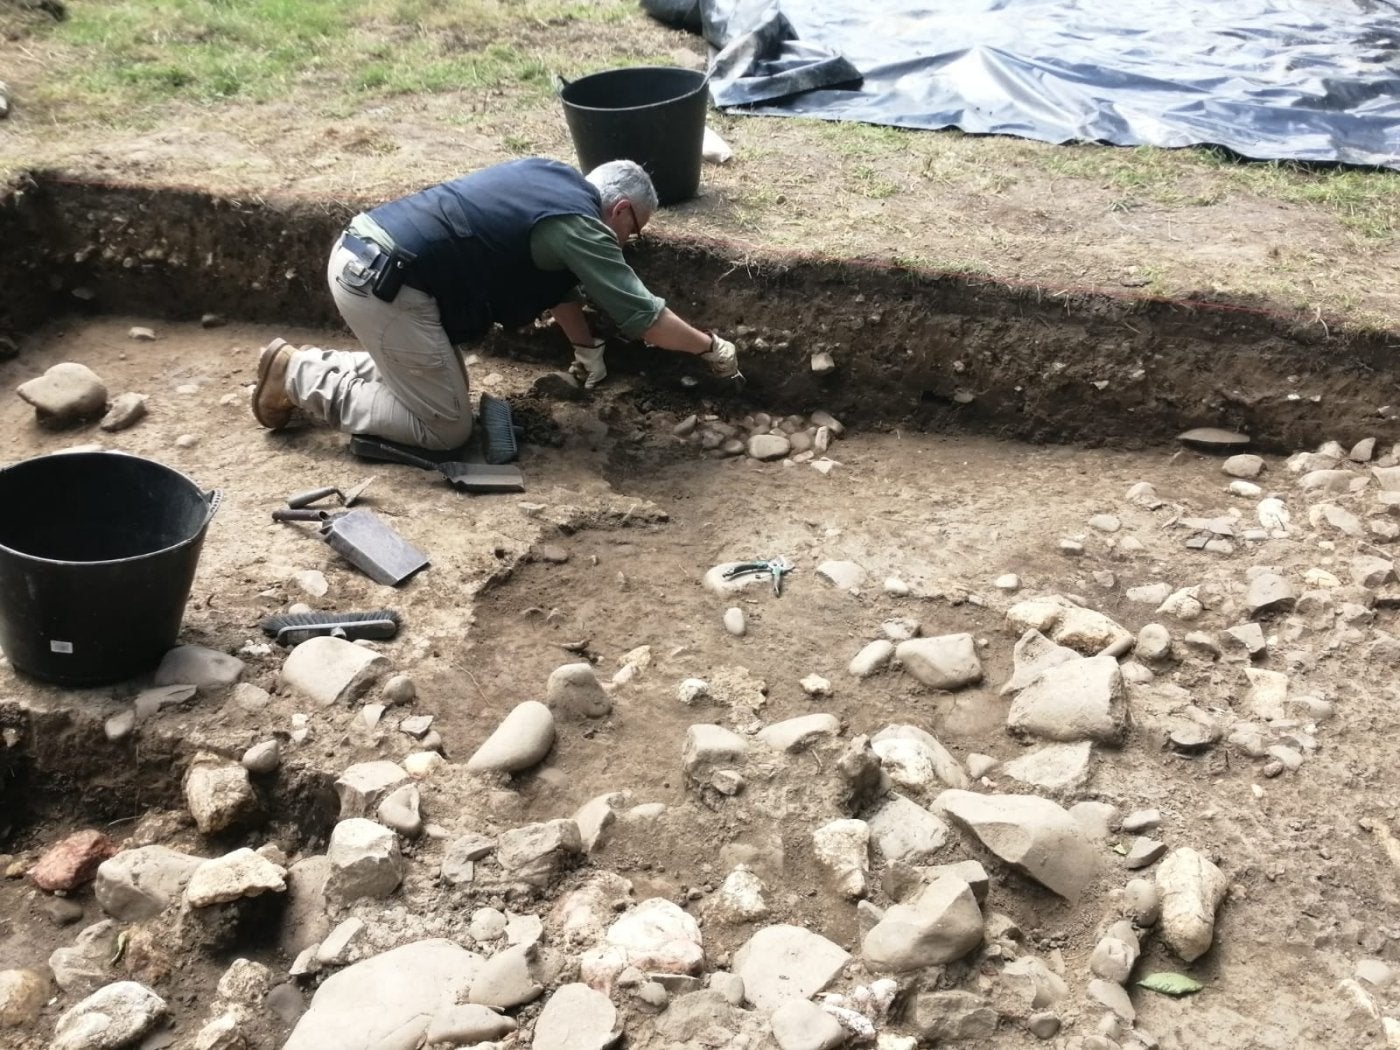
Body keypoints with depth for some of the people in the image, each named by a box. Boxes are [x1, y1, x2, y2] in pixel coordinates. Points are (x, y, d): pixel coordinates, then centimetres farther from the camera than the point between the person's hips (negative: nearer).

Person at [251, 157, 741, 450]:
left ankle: (313, 365, 18)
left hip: (360, 252, 10)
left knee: (434, 379, 23)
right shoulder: (578, 225, -9)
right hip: (383, 283, -10)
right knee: (446, 428, -1)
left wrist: (586, 347, 33)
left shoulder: (555, 178, 18)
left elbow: (557, 280, 29)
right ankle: (297, 376, 1)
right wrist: (710, 346, 9)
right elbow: (644, 317, -6)